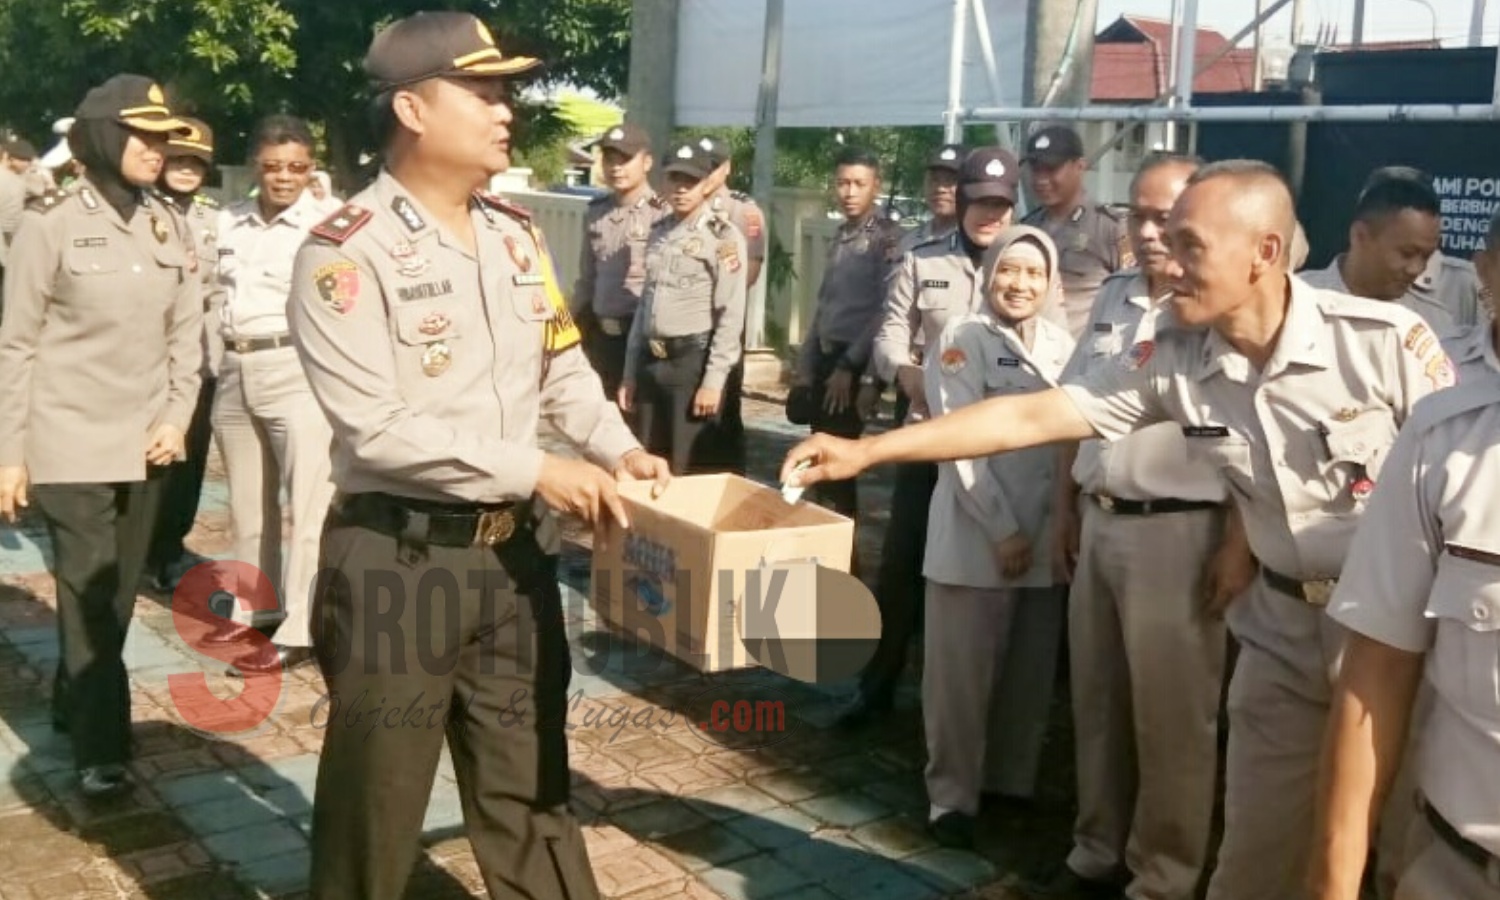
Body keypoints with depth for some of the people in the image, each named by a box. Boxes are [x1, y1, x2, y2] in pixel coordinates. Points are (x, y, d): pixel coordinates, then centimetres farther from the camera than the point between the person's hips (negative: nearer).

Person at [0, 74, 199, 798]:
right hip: (71, 442, -5)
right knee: (88, 597, -4)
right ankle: (100, 750, 4)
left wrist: (177, 417, 0)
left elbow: (185, 333, 11)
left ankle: (73, 705, 32)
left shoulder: (165, 225, 6)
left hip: (144, 442, 5)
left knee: (118, 594, 12)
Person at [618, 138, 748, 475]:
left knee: (689, 472, -2)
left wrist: (713, 380, -16)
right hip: (651, 361, 6)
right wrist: (630, 371, 15)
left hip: (694, 360, -6)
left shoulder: (723, 237, -6)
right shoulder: (659, 233, 14)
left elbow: (731, 315, -11)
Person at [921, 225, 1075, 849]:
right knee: (963, 675, 1)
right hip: (976, 535, -5)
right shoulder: (963, 337, -4)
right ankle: (953, 795, 14)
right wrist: (1003, 530, -14)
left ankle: (1012, 783, 27)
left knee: (1033, 675, 12)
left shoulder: (1062, 345, 9)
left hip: (1048, 537, 5)